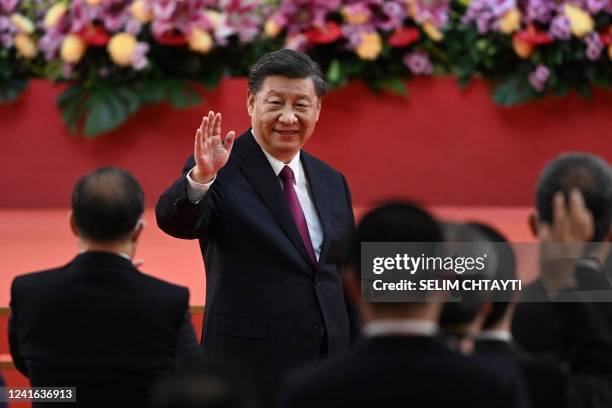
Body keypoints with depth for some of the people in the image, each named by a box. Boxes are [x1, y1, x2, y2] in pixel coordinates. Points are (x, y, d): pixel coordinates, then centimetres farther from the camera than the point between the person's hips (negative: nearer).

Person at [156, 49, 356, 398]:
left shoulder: (332, 182, 14)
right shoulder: (223, 173, -5)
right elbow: (175, 222, -23)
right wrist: (201, 176, -42)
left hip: (330, 369, 6)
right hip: (249, 369, -6)